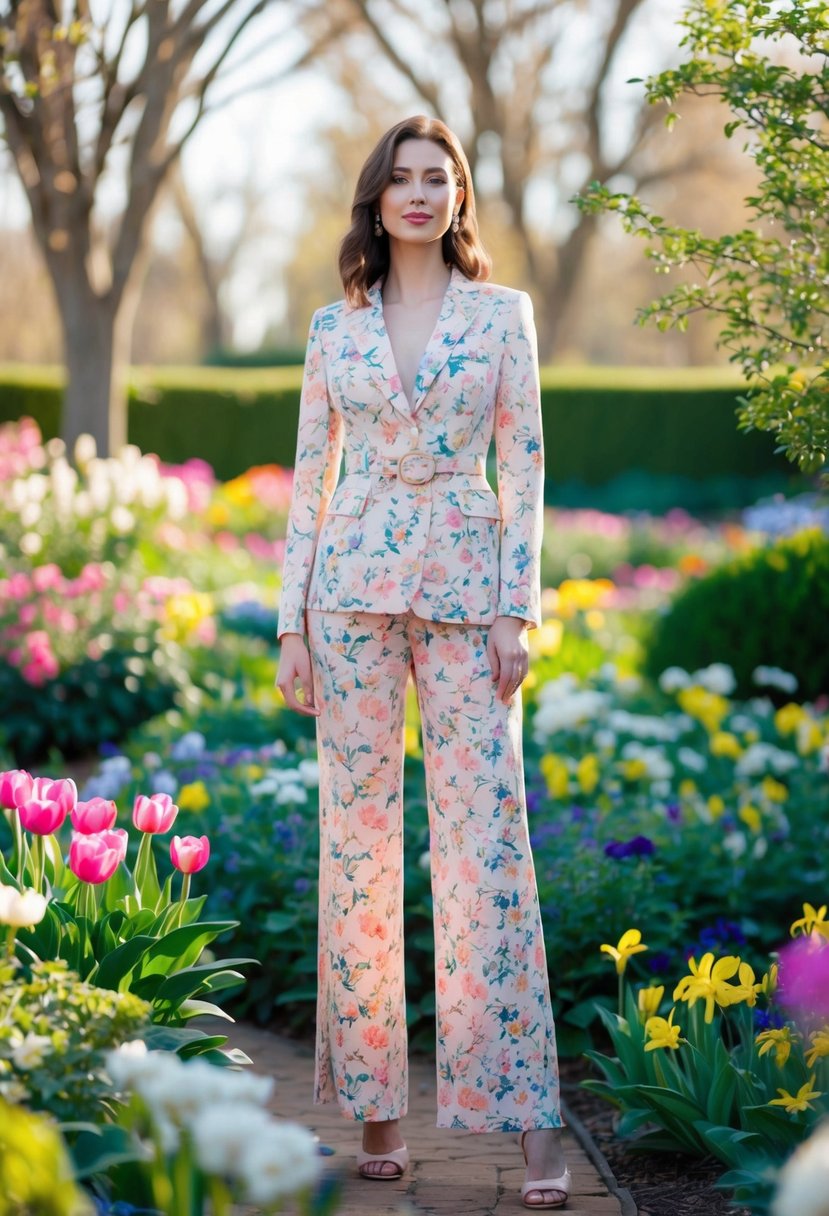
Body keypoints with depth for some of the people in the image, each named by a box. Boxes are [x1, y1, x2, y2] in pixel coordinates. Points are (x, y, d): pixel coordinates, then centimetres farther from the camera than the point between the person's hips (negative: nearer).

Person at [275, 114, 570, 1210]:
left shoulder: (503, 313, 6)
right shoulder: (335, 326, 10)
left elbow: (525, 469, 2)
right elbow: (310, 478, 10)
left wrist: (519, 612, -6)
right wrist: (292, 622, 3)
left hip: (466, 586, -2)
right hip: (354, 584, 2)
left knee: (487, 839, -7)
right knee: (357, 834, 1)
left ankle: (531, 1124, -6)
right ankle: (375, 1107, 10)